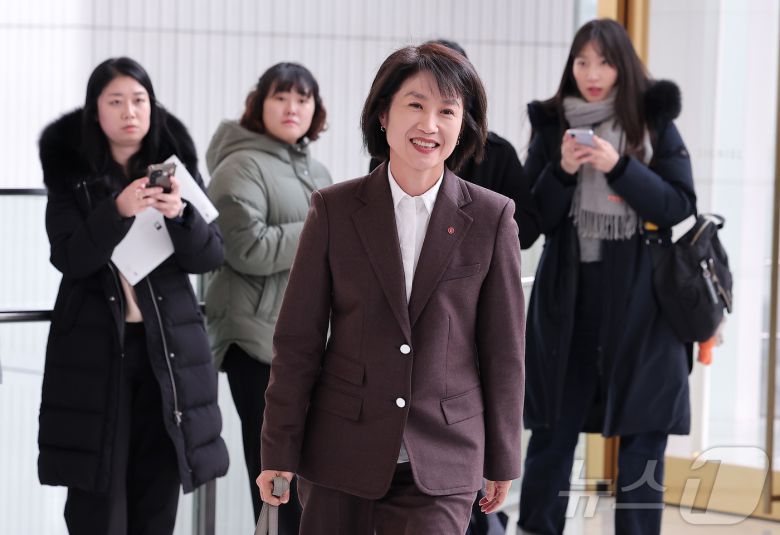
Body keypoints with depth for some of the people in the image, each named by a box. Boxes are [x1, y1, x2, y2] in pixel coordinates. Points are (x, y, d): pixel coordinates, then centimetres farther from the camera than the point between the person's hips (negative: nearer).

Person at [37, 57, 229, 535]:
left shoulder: (176, 167, 6)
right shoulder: (72, 173, 2)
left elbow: (211, 257, 1)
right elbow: (69, 257, -9)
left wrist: (180, 214, -19)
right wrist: (119, 210, -24)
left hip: (168, 347, 2)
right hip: (95, 348, -2)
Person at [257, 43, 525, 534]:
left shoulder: (491, 218, 1)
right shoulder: (335, 210, 1)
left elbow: (504, 348, 5)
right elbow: (298, 340, 3)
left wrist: (502, 460, 7)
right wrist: (280, 450, 1)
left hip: (441, 461, -1)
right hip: (341, 453, 1)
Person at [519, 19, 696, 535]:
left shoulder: (654, 122, 1)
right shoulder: (552, 125, 5)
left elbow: (680, 206, -5)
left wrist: (620, 167, -16)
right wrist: (562, 171, -13)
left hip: (640, 297, -1)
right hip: (567, 294, 1)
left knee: (643, 434, 1)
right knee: (552, 431, 4)